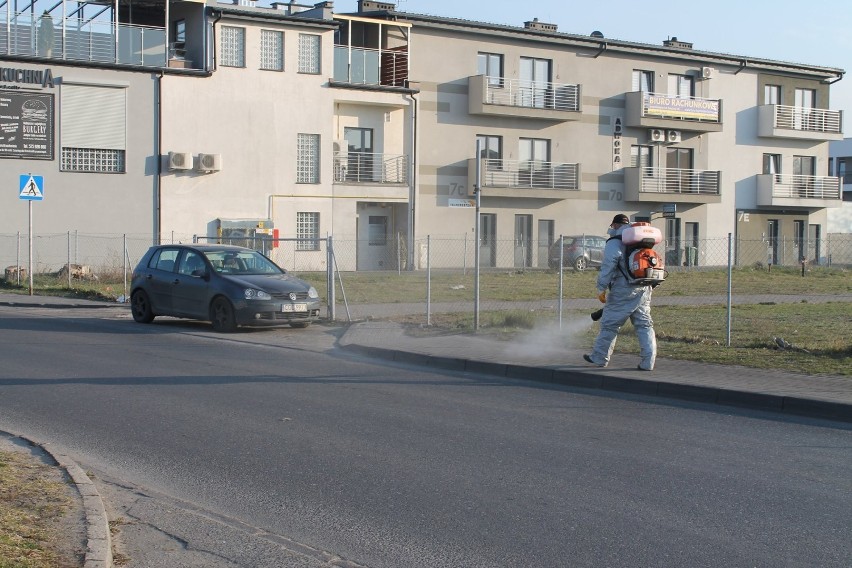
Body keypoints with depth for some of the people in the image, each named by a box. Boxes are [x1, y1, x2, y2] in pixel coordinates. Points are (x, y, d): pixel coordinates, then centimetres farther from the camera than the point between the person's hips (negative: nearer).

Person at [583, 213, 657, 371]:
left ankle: (600, 357, 13)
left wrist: (601, 289, -6)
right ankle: (648, 362, 2)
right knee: (644, 325, 7)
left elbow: (608, 268, -12)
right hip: (644, 289, 7)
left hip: (624, 290, -6)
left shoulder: (615, 243, -6)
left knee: (610, 324, 5)